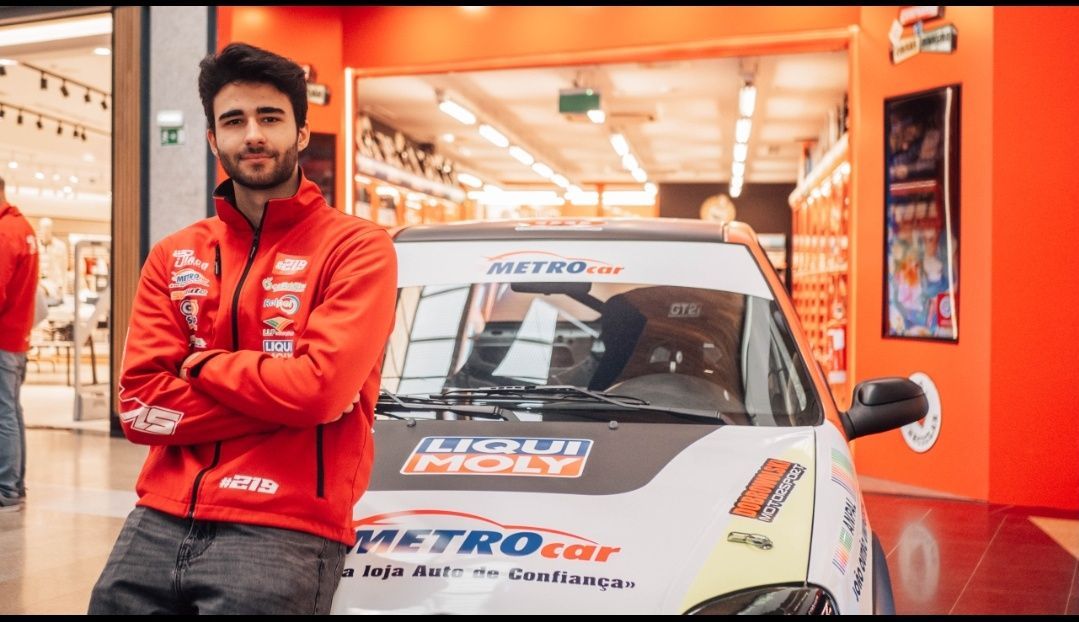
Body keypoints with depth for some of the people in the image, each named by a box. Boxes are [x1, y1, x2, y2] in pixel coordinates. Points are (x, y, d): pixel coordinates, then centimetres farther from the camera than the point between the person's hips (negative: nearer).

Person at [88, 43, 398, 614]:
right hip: (158, 522, 5)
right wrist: (275, 393, -10)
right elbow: (138, 404, 0)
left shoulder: (357, 249, -4)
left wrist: (200, 365, -3)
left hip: (283, 531, -4)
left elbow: (320, 388, -18)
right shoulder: (173, 258, 11)